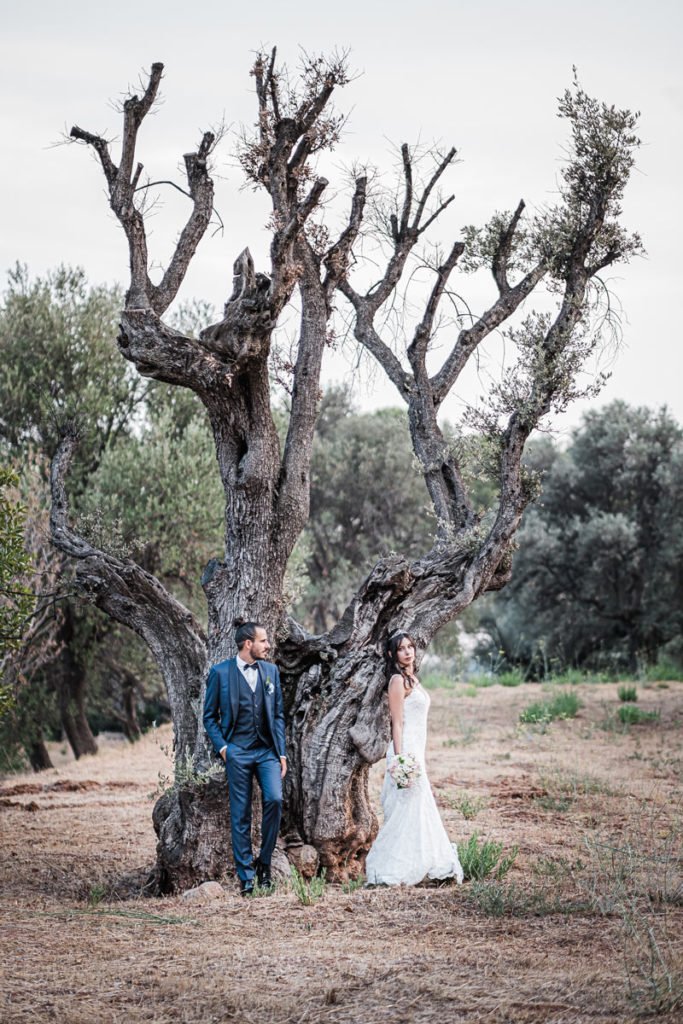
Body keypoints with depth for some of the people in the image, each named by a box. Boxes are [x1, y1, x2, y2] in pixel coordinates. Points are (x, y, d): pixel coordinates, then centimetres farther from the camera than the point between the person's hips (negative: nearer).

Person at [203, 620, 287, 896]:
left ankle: (264, 861, 2)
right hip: (237, 752, -2)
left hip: (267, 750, 2)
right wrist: (221, 747, -8)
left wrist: (282, 753, 5)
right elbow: (209, 716, 5)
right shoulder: (220, 673, -2)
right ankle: (246, 875, 8)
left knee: (274, 799, -17)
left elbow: (278, 715, 11)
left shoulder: (271, 671, 8)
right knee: (240, 815, 0)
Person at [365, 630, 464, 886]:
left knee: (421, 811, 11)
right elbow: (397, 723, -16)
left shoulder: (412, 679, 16)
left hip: (416, 752, 9)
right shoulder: (398, 680, -11)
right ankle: (393, 872, -3)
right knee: (406, 811, -7)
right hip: (406, 752, -9)